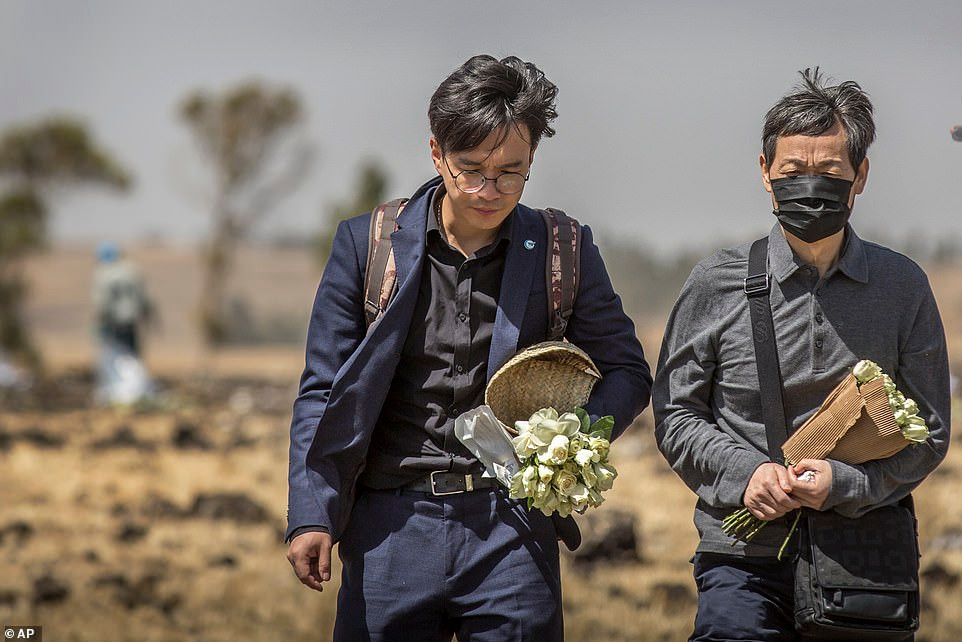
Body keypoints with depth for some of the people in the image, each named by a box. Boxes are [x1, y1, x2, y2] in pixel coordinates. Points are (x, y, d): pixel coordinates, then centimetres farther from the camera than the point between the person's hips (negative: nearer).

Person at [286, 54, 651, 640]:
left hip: (510, 527, 0)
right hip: (390, 528, 0)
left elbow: (626, 372, 12)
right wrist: (311, 516, -2)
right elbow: (323, 391, 6)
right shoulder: (366, 244, 4)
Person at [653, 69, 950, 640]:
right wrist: (743, 473, -11)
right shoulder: (716, 286, 1)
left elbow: (930, 431, 4)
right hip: (744, 556, -1)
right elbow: (675, 415, 7)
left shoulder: (904, 287, 3)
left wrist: (844, 484, -12)